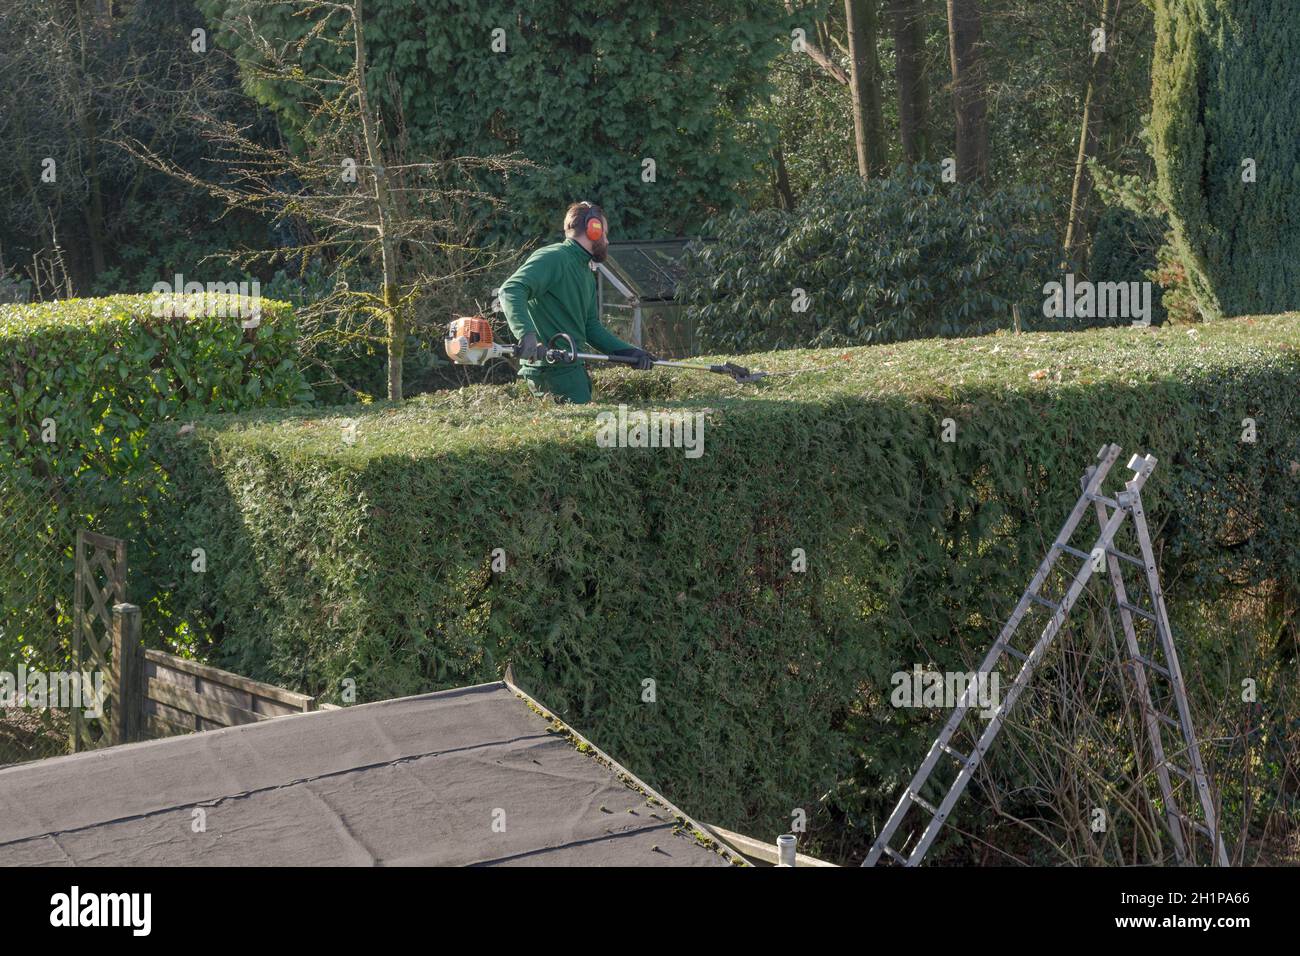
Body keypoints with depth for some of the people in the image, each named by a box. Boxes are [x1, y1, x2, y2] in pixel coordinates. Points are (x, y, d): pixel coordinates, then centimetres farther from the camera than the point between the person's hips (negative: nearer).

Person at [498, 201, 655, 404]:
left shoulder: (587, 273, 23)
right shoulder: (553, 258, -10)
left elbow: (590, 327, 23)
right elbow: (511, 290, -23)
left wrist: (628, 352, 12)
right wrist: (526, 334, -38)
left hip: (572, 368, 10)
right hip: (550, 369, -10)